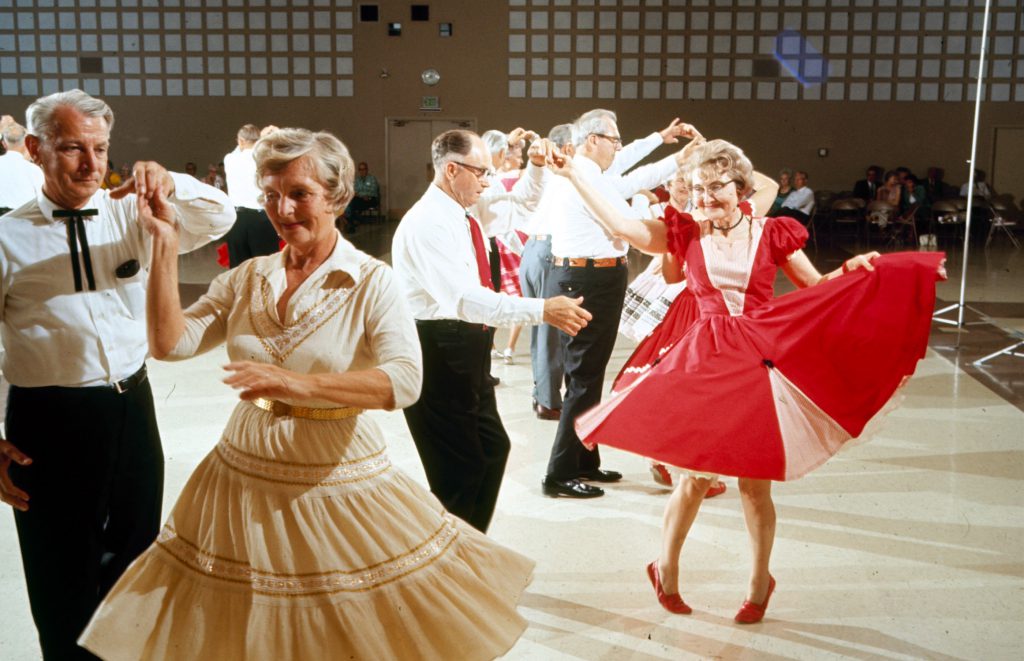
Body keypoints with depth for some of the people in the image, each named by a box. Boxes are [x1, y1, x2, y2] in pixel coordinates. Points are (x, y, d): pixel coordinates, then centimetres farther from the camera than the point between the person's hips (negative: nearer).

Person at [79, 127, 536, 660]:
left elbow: (405, 381, -23)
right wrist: (164, 248, -7)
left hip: (336, 475, -4)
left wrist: (302, 384, -33)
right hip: (246, 472, 4)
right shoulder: (249, 277, 4)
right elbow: (170, 343, -3)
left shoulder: (370, 281, -10)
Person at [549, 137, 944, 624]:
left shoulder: (771, 234, 2)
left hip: (761, 361, 0)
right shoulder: (686, 235, 2)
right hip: (705, 363, 0)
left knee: (754, 482, 6)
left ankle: (760, 581, 28)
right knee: (697, 475, 5)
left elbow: (816, 287, 10)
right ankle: (666, 569, 29)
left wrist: (852, 269, -8)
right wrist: (574, 175, -6)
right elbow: (618, 225, -3)